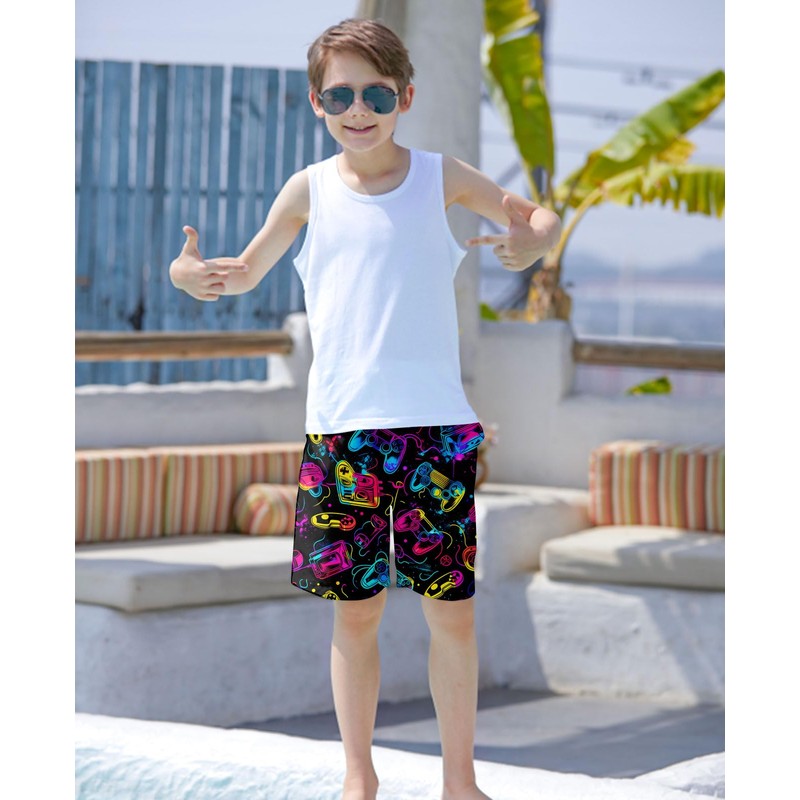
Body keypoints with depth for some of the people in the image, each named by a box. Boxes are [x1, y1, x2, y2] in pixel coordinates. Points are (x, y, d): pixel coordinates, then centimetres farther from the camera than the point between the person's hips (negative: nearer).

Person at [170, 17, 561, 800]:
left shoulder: (441, 176, 3)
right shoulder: (311, 188, 5)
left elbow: (540, 218, 12)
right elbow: (249, 270, 17)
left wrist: (533, 242, -12)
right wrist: (193, 273, -5)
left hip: (437, 422, -1)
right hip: (340, 427, 1)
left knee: (452, 611, 2)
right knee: (355, 610, 7)